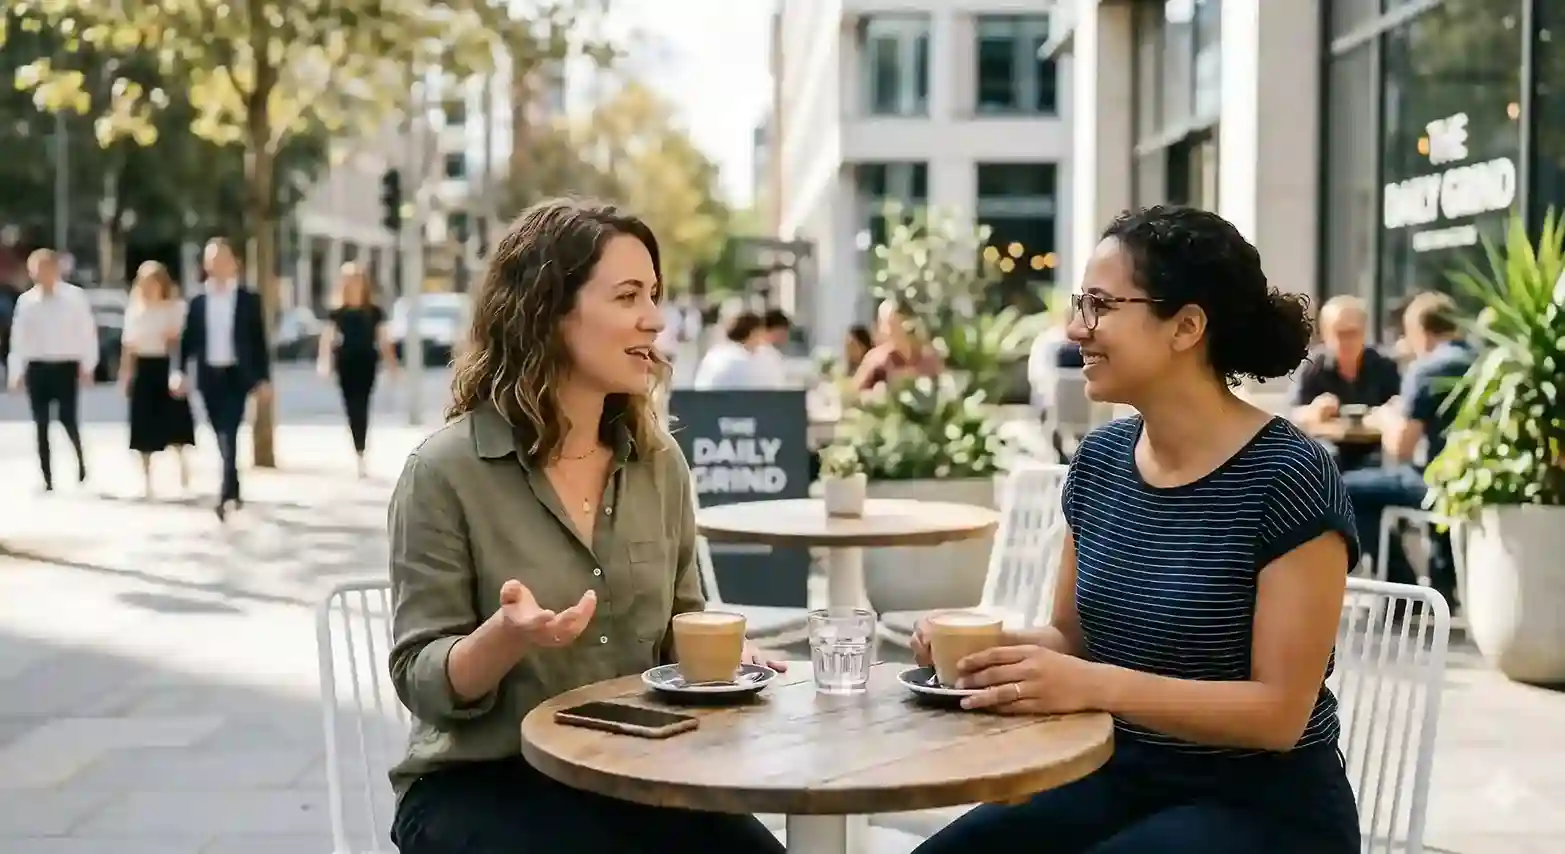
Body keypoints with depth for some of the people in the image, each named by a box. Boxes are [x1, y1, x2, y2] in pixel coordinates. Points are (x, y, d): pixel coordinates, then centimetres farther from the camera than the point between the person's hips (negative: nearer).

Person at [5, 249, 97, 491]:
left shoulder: (74, 296, -6)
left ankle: (80, 460, 23)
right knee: (41, 425, 4)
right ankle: (47, 479, 12)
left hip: (66, 366, -3)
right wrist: (15, 373, 4)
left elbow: (87, 332, -3)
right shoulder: (26, 300, 0)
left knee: (67, 418, -7)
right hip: (37, 367, 3)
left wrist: (88, 366, -4)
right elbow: (18, 338, 4)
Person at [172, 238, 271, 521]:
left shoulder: (249, 300, 1)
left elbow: (259, 341, 2)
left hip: (237, 375, -3)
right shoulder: (197, 302, 8)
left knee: (229, 435, -15)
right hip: (209, 376, 3)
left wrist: (264, 378, -2)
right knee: (223, 438, 9)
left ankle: (227, 495, -21)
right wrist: (179, 371, -8)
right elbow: (188, 340, 6)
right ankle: (233, 492, 21)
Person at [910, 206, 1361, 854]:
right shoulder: (1100, 459, 2)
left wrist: (1098, 686, -31)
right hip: (1124, 777, 6)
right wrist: (984, 644, -10)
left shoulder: (1288, 476, -18)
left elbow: (1280, 711, -19)